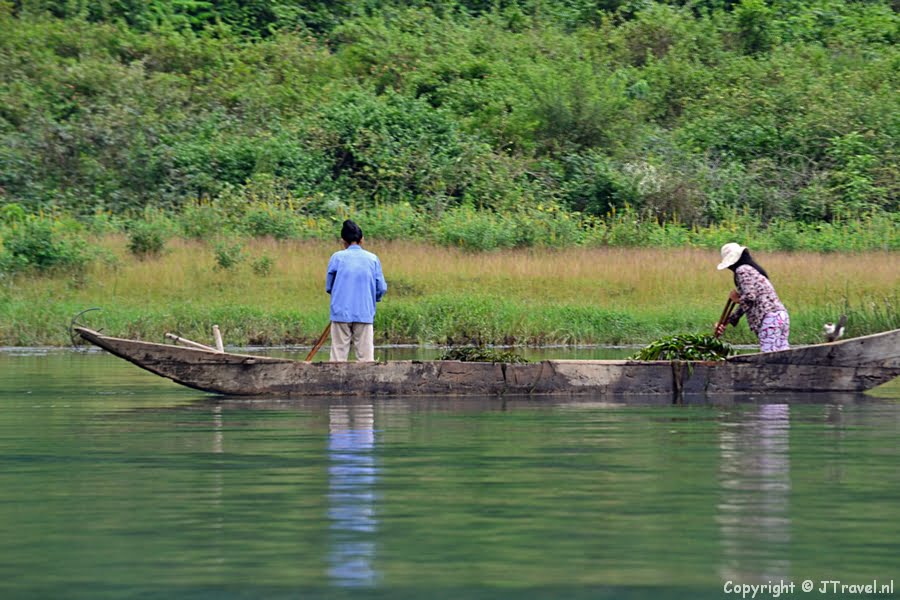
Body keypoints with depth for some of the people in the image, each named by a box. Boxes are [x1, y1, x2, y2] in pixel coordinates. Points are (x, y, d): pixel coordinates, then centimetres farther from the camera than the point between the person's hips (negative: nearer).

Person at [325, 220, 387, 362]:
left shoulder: (337, 257, 1)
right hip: (365, 314, 1)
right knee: (365, 356, 2)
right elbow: (381, 288, 5)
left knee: (339, 355, 2)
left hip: (341, 313, -1)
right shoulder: (373, 259, 3)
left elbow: (329, 286, 7)